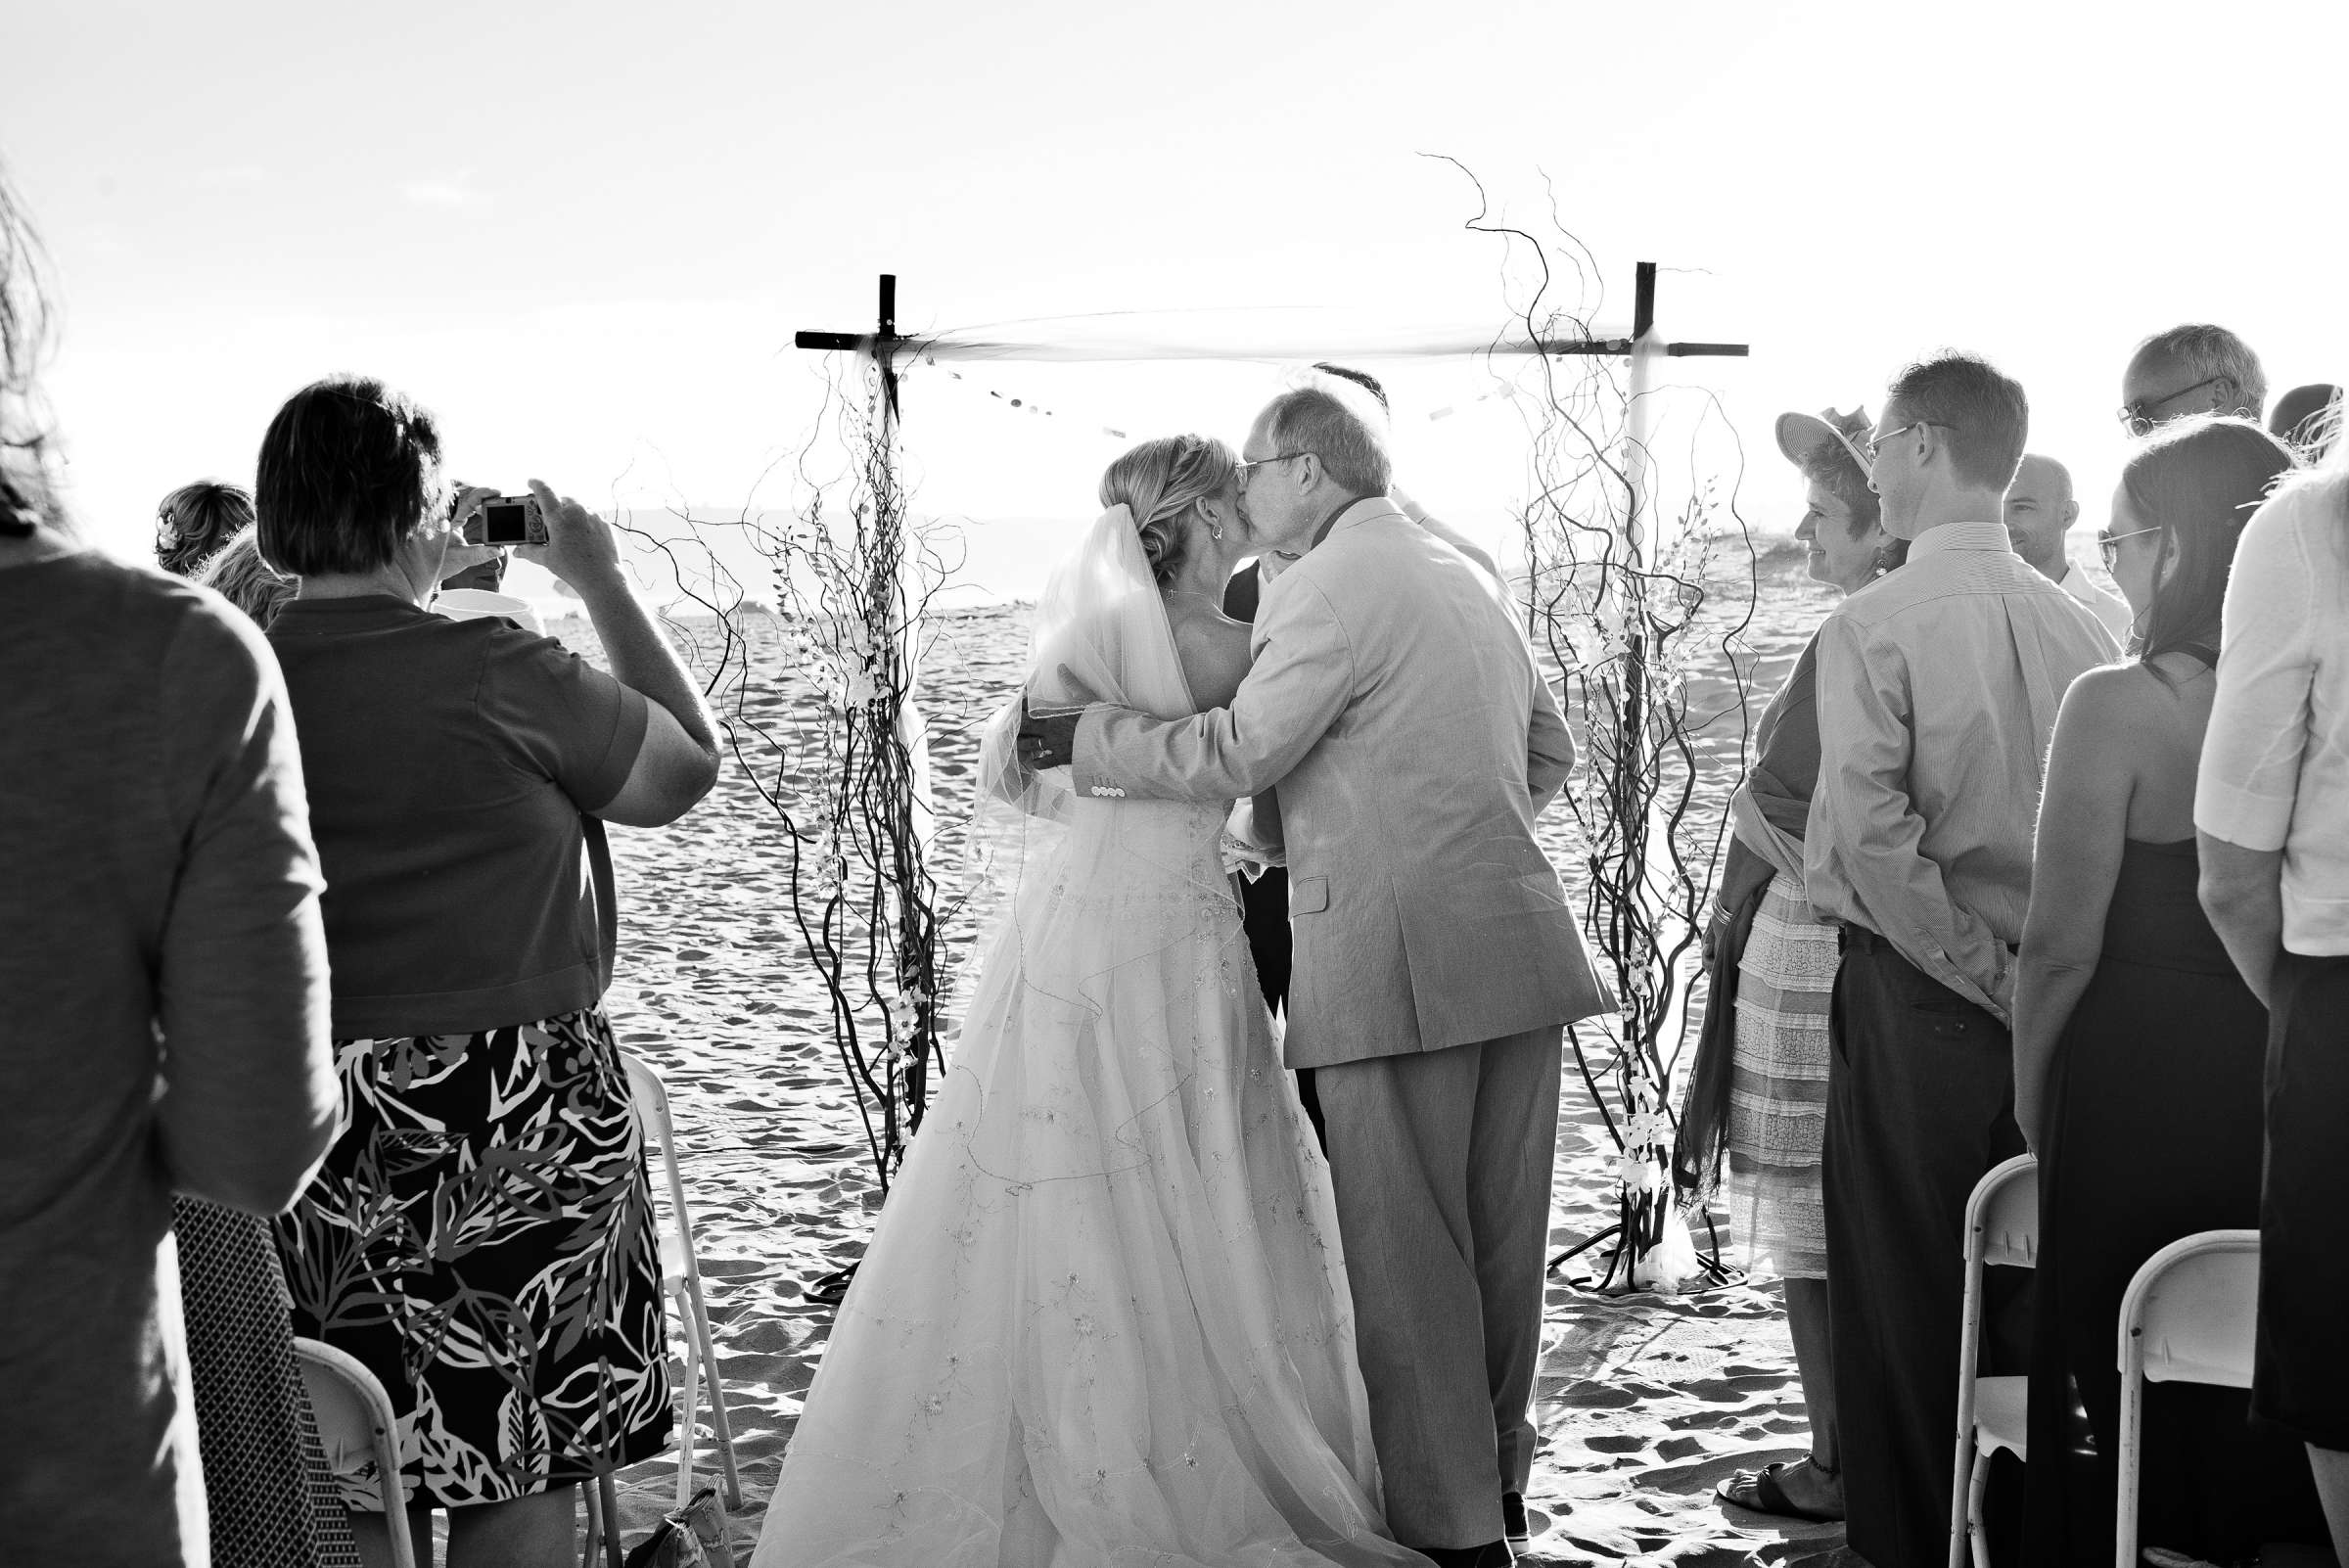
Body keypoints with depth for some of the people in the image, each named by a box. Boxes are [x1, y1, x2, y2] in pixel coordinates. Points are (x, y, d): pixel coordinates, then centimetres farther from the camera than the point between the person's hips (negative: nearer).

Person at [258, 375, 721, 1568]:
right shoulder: (500, 676, -15)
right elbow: (688, 765, -1)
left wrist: (427, 588, 18)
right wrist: (601, 582, 8)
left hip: (306, 1115, 5)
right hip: (508, 1118, -5)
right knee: (516, 1472, 9)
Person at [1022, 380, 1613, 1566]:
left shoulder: (1331, 585, -9)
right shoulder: (1462, 577, 19)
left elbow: (1234, 755, -12)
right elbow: (1548, 752, 25)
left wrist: (1087, 737, 0)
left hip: (1393, 958, -8)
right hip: (1515, 945, 8)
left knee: (1407, 1253, 0)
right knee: (1499, 1237, 16)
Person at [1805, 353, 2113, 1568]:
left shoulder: (1871, 625, -11)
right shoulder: (2078, 626, 3)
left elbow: (1871, 836, -21)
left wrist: (1981, 967, -12)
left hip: (1917, 991, -5)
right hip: (2049, 1001, 5)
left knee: (1904, 1293, 6)